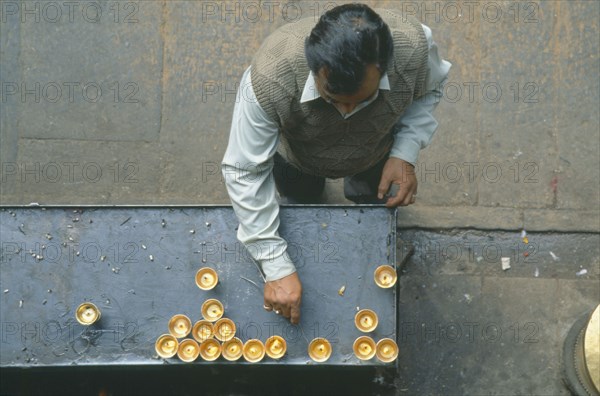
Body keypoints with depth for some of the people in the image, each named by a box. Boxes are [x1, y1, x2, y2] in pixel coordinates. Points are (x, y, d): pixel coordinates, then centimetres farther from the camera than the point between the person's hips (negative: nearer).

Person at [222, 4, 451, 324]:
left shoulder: (413, 45, -43)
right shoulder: (269, 78, -49)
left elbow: (428, 89, -15)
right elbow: (245, 172, -36)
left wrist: (405, 152, -29)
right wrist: (277, 268, -37)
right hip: (298, 158, -1)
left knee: (370, 202, 32)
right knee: (300, 202, 32)